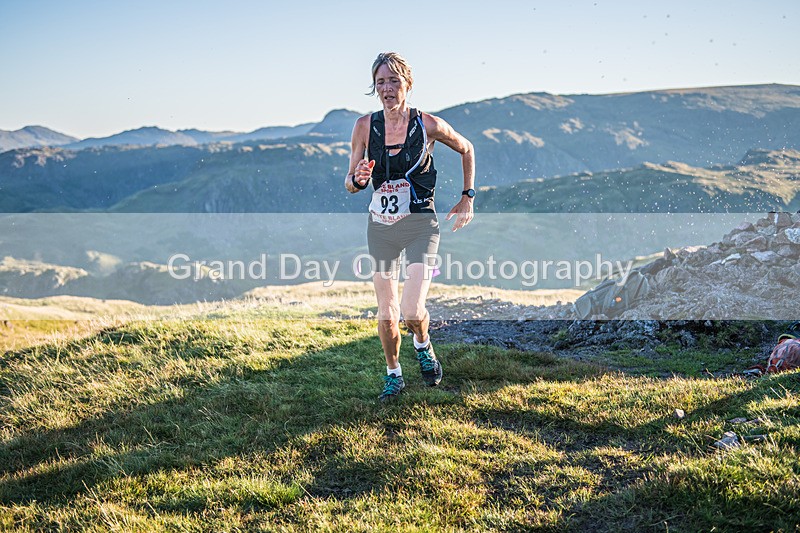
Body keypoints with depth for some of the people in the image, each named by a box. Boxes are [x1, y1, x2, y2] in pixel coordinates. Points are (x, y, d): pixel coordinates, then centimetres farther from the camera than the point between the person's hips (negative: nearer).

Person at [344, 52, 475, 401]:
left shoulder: (428, 125, -8)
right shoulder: (365, 126, -2)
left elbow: (466, 150, 11)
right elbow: (350, 185, 4)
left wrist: (468, 197, 9)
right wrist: (358, 179, -19)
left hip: (420, 224, -3)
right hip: (380, 226, 3)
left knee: (412, 311, -16)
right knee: (386, 314, 8)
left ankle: (423, 346, 19)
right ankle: (393, 376, 31)